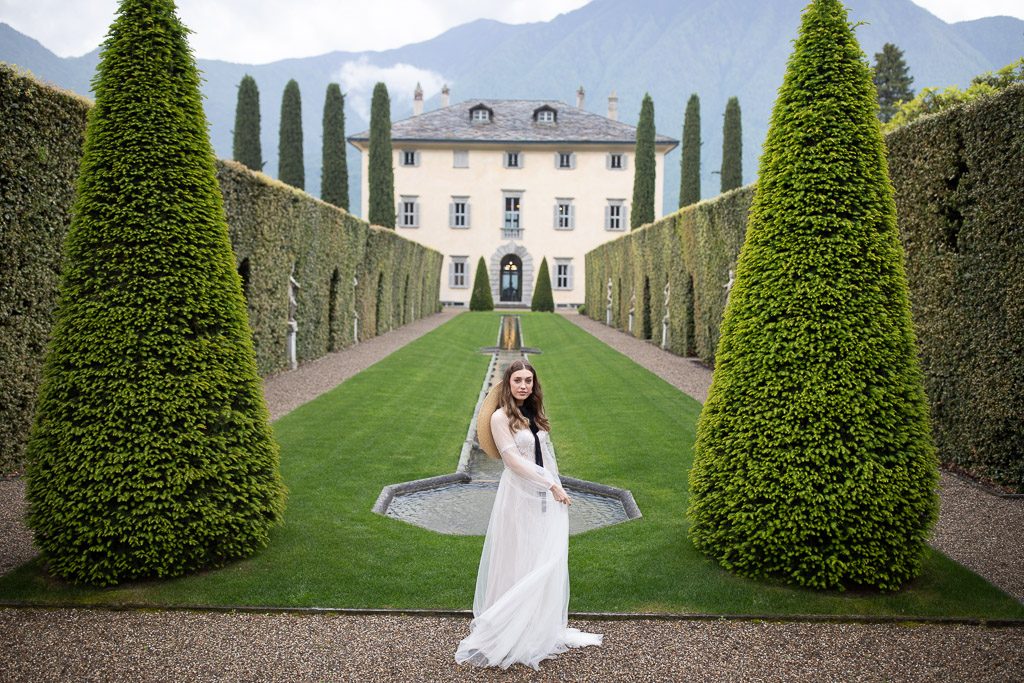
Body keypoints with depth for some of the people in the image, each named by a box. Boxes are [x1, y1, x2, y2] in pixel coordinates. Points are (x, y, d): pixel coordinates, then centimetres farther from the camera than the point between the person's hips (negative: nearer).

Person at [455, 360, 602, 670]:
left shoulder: (534, 414, 10)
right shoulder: (501, 417, -11)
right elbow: (513, 459, -16)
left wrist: (558, 487, 10)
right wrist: (551, 485, -15)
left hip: (547, 496, 6)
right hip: (519, 496, -6)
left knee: (547, 562, 10)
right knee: (518, 562, 2)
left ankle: (543, 628, 24)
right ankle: (511, 631, 16)